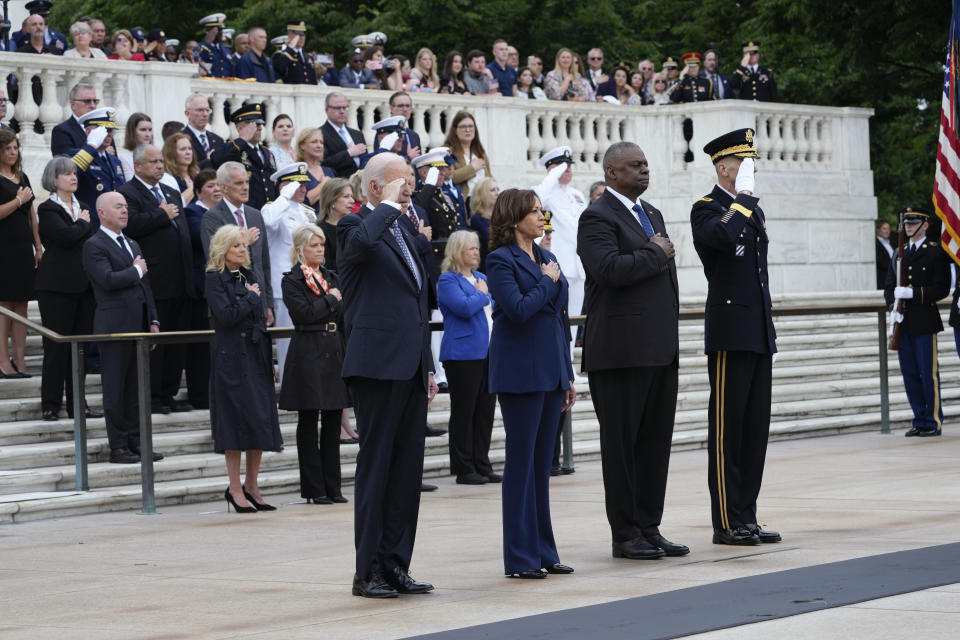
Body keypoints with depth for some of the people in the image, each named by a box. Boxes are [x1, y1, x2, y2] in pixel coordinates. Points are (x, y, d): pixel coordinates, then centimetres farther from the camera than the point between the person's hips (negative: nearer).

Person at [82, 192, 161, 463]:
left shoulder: (132, 245, 20)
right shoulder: (94, 245, -7)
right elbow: (108, 280, -21)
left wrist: (153, 321, 14)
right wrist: (136, 270, -7)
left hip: (138, 327, 8)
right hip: (115, 326, -8)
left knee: (135, 390, 10)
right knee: (115, 390, -1)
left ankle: (136, 443, 15)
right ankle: (118, 447, 2)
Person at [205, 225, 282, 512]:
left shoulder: (248, 276, 15)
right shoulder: (215, 279, -6)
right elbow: (226, 315, -19)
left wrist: (269, 359, 13)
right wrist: (251, 297, -6)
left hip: (256, 356, 7)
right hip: (231, 357, -7)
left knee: (261, 419, 5)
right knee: (236, 420, -5)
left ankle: (251, 485, 14)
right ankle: (236, 489, 1)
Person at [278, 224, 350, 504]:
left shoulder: (331, 278, 16)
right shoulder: (292, 281, -4)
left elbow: (344, 316, 18)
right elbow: (303, 313, -16)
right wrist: (331, 299, -7)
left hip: (334, 353, 6)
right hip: (308, 354, -6)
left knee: (333, 421, 6)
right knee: (308, 422, 0)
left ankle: (332, 486, 11)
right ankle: (313, 488, 3)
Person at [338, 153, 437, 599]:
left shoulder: (401, 231, 20)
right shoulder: (356, 226, -6)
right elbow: (362, 241, -34)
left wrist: (428, 367, 20)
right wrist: (388, 206, -17)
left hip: (410, 368, 8)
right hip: (377, 365, -8)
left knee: (408, 469, 8)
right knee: (376, 467, -4)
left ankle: (395, 565, 13)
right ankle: (368, 572, 1)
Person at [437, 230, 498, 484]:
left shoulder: (481, 277, 17)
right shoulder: (448, 280, -7)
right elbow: (464, 307, -22)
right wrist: (481, 294, -5)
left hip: (488, 353, 7)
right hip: (464, 355, -7)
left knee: (485, 411, 8)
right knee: (464, 412, -2)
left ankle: (482, 465, 13)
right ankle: (464, 469, 1)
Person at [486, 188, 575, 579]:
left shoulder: (545, 259, 15)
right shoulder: (501, 260, -8)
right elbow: (519, 309, -22)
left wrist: (567, 376, 16)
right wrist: (548, 282, -8)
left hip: (550, 371, 7)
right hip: (521, 372, -7)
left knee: (542, 463, 10)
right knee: (521, 462, -4)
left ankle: (543, 551, 15)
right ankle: (520, 558, 1)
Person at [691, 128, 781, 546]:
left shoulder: (753, 210, 19)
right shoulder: (707, 209, -6)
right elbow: (723, 236, -31)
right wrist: (742, 197, -19)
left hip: (759, 334, 8)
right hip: (730, 334, -8)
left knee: (755, 429, 8)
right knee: (727, 429, -4)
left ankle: (746, 517, 13)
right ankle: (727, 523, -1)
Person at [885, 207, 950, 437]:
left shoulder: (936, 252, -2)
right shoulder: (899, 253, 15)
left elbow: (942, 288, -8)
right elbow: (889, 286, 16)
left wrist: (912, 293, -18)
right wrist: (893, 307, -3)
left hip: (925, 321, -6)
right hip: (903, 323, 6)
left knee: (929, 373, -4)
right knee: (909, 374, 7)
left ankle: (934, 421, 2)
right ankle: (920, 420, 14)